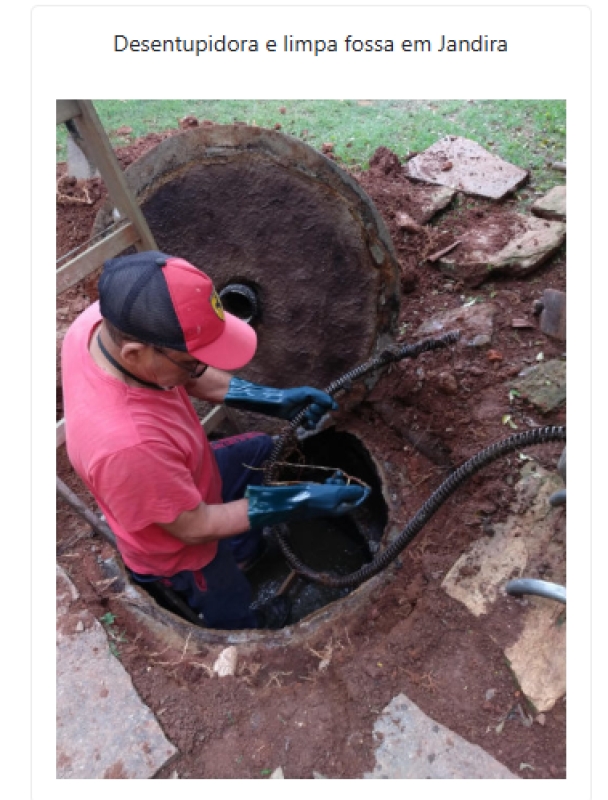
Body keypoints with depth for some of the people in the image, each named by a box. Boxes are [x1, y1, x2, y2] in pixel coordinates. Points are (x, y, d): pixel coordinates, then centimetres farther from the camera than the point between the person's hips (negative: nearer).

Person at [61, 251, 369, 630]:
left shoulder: (105, 321, -26)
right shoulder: (125, 444, -47)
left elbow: (190, 379, -7)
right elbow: (193, 527, -29)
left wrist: (273, 399, -10)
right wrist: (302, 502, -26)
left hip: (186, 477, 6)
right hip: (177, 546, -6)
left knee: (259, 450, 27)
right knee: (229, 609, 25)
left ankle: (243, 551, 49)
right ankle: (243, 628, 63)